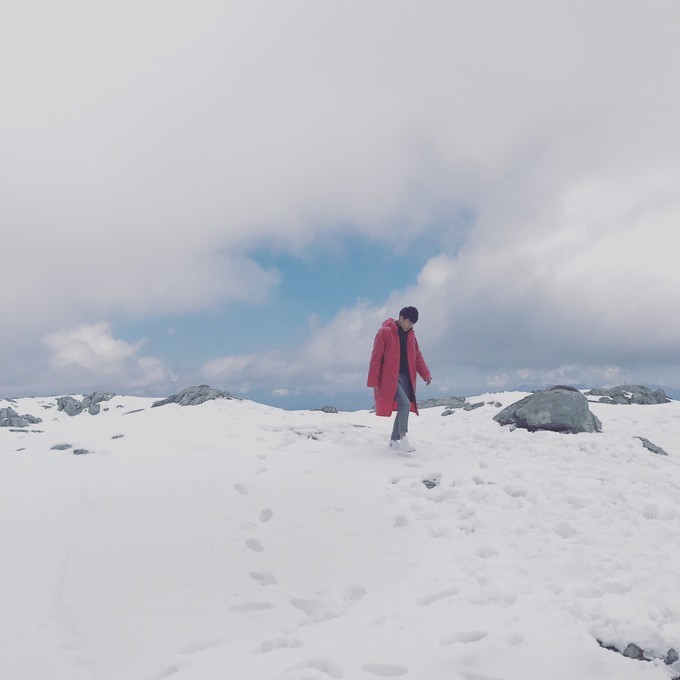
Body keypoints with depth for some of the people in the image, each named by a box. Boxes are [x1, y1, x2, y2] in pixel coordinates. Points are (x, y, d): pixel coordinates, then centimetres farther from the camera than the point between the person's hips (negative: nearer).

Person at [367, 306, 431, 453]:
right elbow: (376, 358, -12)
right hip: (390, 377, -7)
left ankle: (394, 440, 21)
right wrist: (374, 381, -14)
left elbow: (417, 356, 15)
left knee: (403, 407, 8)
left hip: (405, 377, 7)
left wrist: (425, 373, 2)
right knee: (405, 404, -21)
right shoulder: (385, 332, -11)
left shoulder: (411, 335, 10)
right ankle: (403, 438, -19)